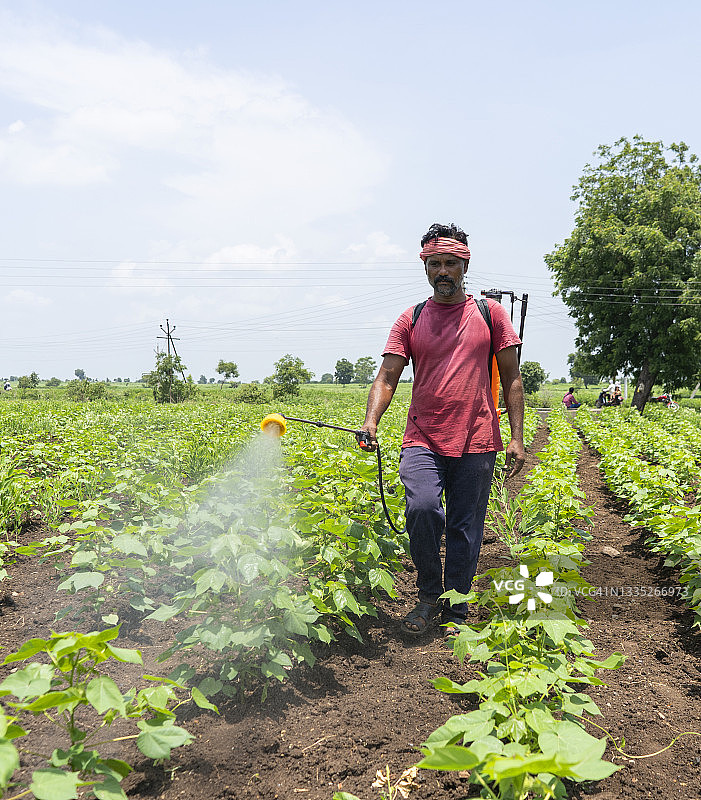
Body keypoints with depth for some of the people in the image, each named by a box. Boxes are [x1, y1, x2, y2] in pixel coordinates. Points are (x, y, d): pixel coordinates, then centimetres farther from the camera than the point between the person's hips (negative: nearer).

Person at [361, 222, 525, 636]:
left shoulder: (490, 313, 7)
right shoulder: (411, 320, 9)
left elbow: (512, 379, 7)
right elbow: (387, 377, 1)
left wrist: (517, 437, 0)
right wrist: (371, 421, -18)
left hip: (476, 442, 0)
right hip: (423, 441, 0)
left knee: (465, 529, 4)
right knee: (422, 509, -21)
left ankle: (456, 612, 24)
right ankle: (429, 594, 5)